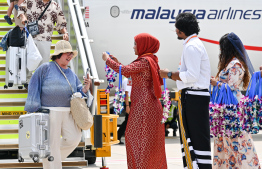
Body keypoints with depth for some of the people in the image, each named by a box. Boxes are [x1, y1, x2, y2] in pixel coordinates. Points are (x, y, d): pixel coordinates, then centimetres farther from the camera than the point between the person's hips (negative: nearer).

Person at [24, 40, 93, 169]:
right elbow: (34, 88, -1)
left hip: (68, 113, 5)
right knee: (51, 143, -4)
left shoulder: (72, 74, 18)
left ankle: (53, 157, 16)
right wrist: (34, 109, -7)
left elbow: (78, 93, 17)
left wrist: (85, 88, -6)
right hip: (50, 112, -5)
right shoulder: (46, 68, 2)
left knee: (74, 138, -8)